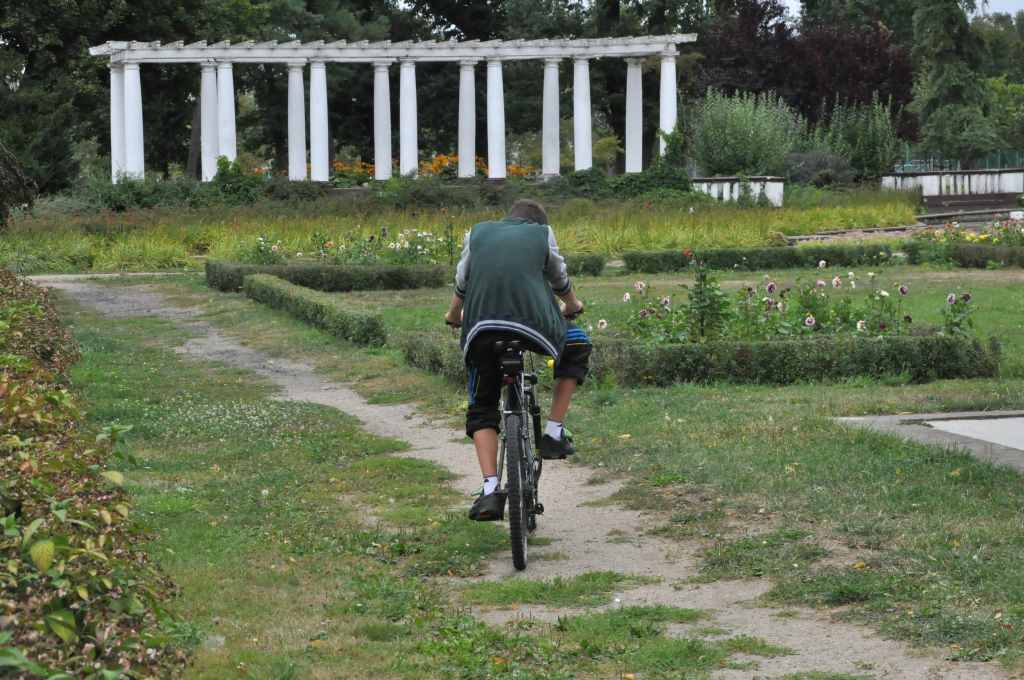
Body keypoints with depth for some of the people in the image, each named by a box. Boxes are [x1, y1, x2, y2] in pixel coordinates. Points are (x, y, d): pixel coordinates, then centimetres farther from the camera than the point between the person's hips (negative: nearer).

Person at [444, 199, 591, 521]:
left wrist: (454, 314, 52)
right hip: (533, 322, -2)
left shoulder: (478, 232, 23)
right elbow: (560, 279, 33)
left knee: (481, 409, 17)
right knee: (576, 346, 29)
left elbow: (462, 282, 32)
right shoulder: (542, 233, 19)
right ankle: (554, 433, 22)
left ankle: (490, 489, -2)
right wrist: (573, 306, 54)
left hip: (481, 329, 2)